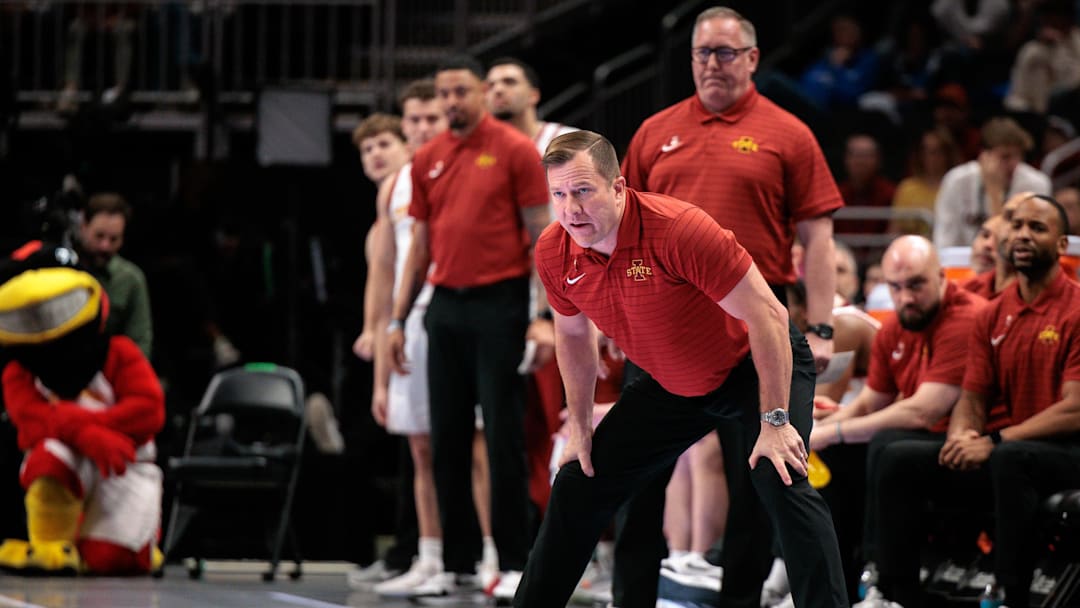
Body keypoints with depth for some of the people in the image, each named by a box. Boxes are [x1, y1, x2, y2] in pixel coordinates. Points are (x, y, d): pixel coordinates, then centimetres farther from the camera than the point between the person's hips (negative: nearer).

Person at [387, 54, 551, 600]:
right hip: (446, 305, 5)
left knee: (503, 437, -5)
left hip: (499, 304, -5)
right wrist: (397, 318, 11)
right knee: (447, 440, 6)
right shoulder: (427, 160, 11)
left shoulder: (514, 151, -4)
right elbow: (420, 244, 16)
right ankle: (454, 563, 11)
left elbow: (541, 235, -5)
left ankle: (514, 563, -2)